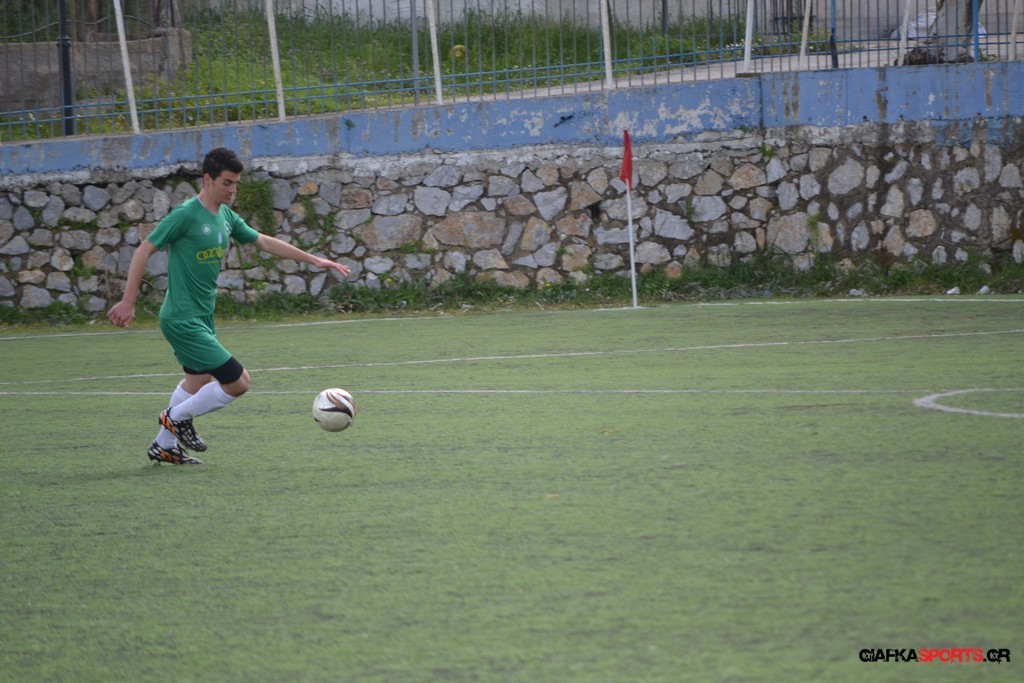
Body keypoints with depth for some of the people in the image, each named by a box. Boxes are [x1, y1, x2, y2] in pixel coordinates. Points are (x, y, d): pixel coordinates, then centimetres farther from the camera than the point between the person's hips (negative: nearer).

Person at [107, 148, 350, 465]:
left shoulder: (226, 216, 7)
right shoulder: (186, 214, -18)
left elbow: (265, 242, 17)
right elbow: (144, 250, -15)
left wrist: (313, 260, 16)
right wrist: (128, 302, -16)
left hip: (202, 318, 9)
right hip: (183, 320, -9)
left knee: (198, 383, 24)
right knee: (238, 382, -11)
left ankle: (164, 447, 37)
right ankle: (178, 417, 9)